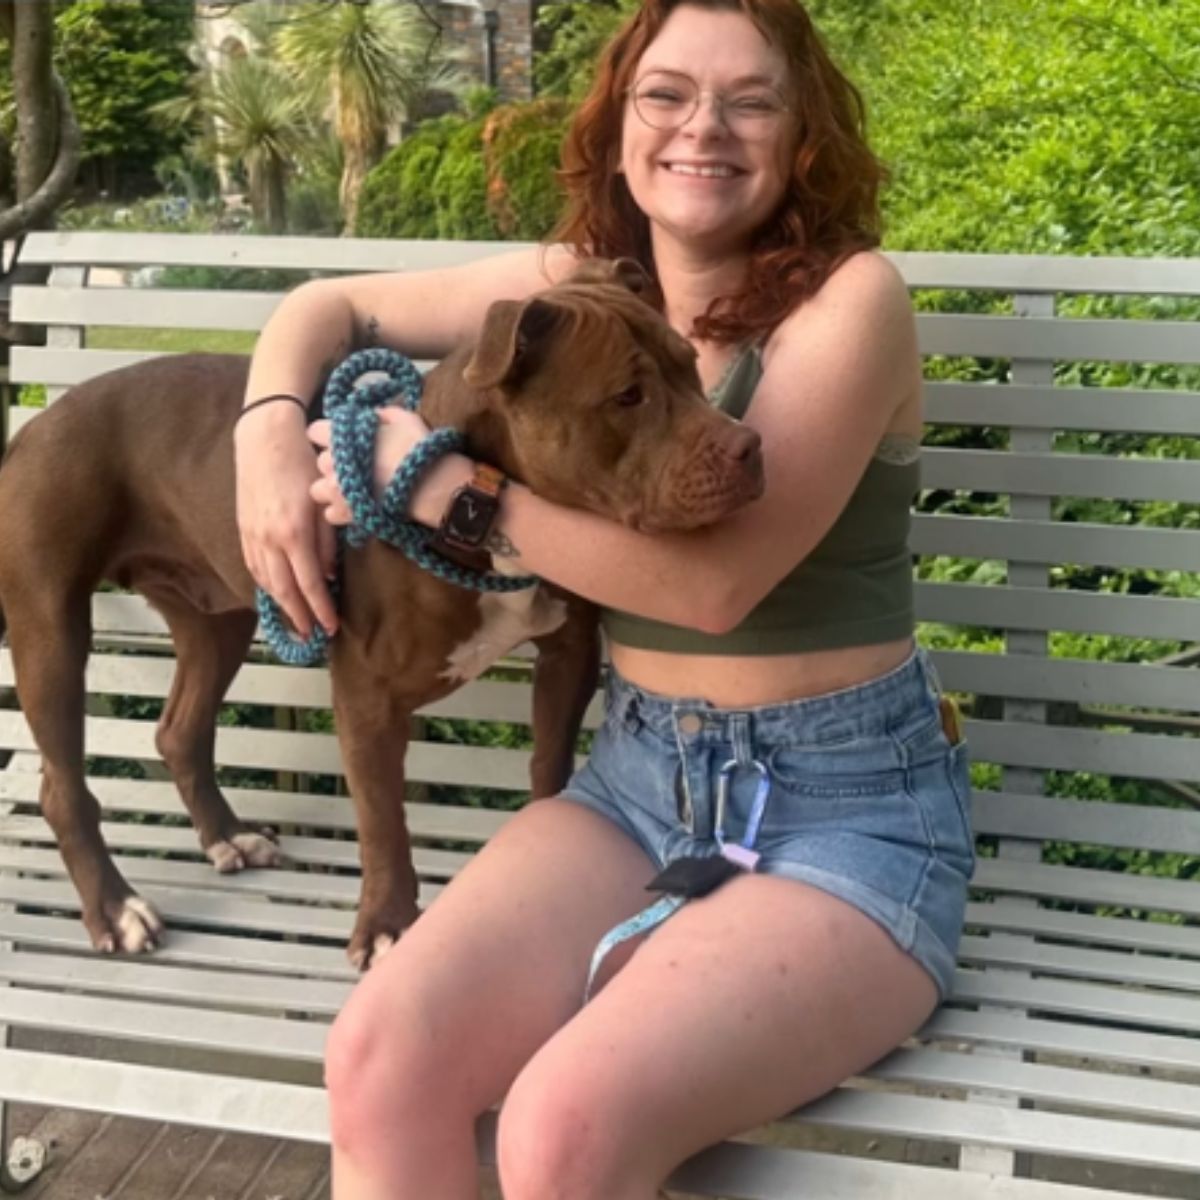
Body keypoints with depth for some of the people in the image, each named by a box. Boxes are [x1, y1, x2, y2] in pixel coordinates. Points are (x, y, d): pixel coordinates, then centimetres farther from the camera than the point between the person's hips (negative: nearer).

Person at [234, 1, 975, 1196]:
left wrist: (441, 482, -17)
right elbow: (330, 305, 16)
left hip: (850, 804, -4)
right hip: (636, 775, 5)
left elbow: (717, 577, -20)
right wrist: (272, 437, -5)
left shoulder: (853, 296, -11)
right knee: (380, 1057, -20)